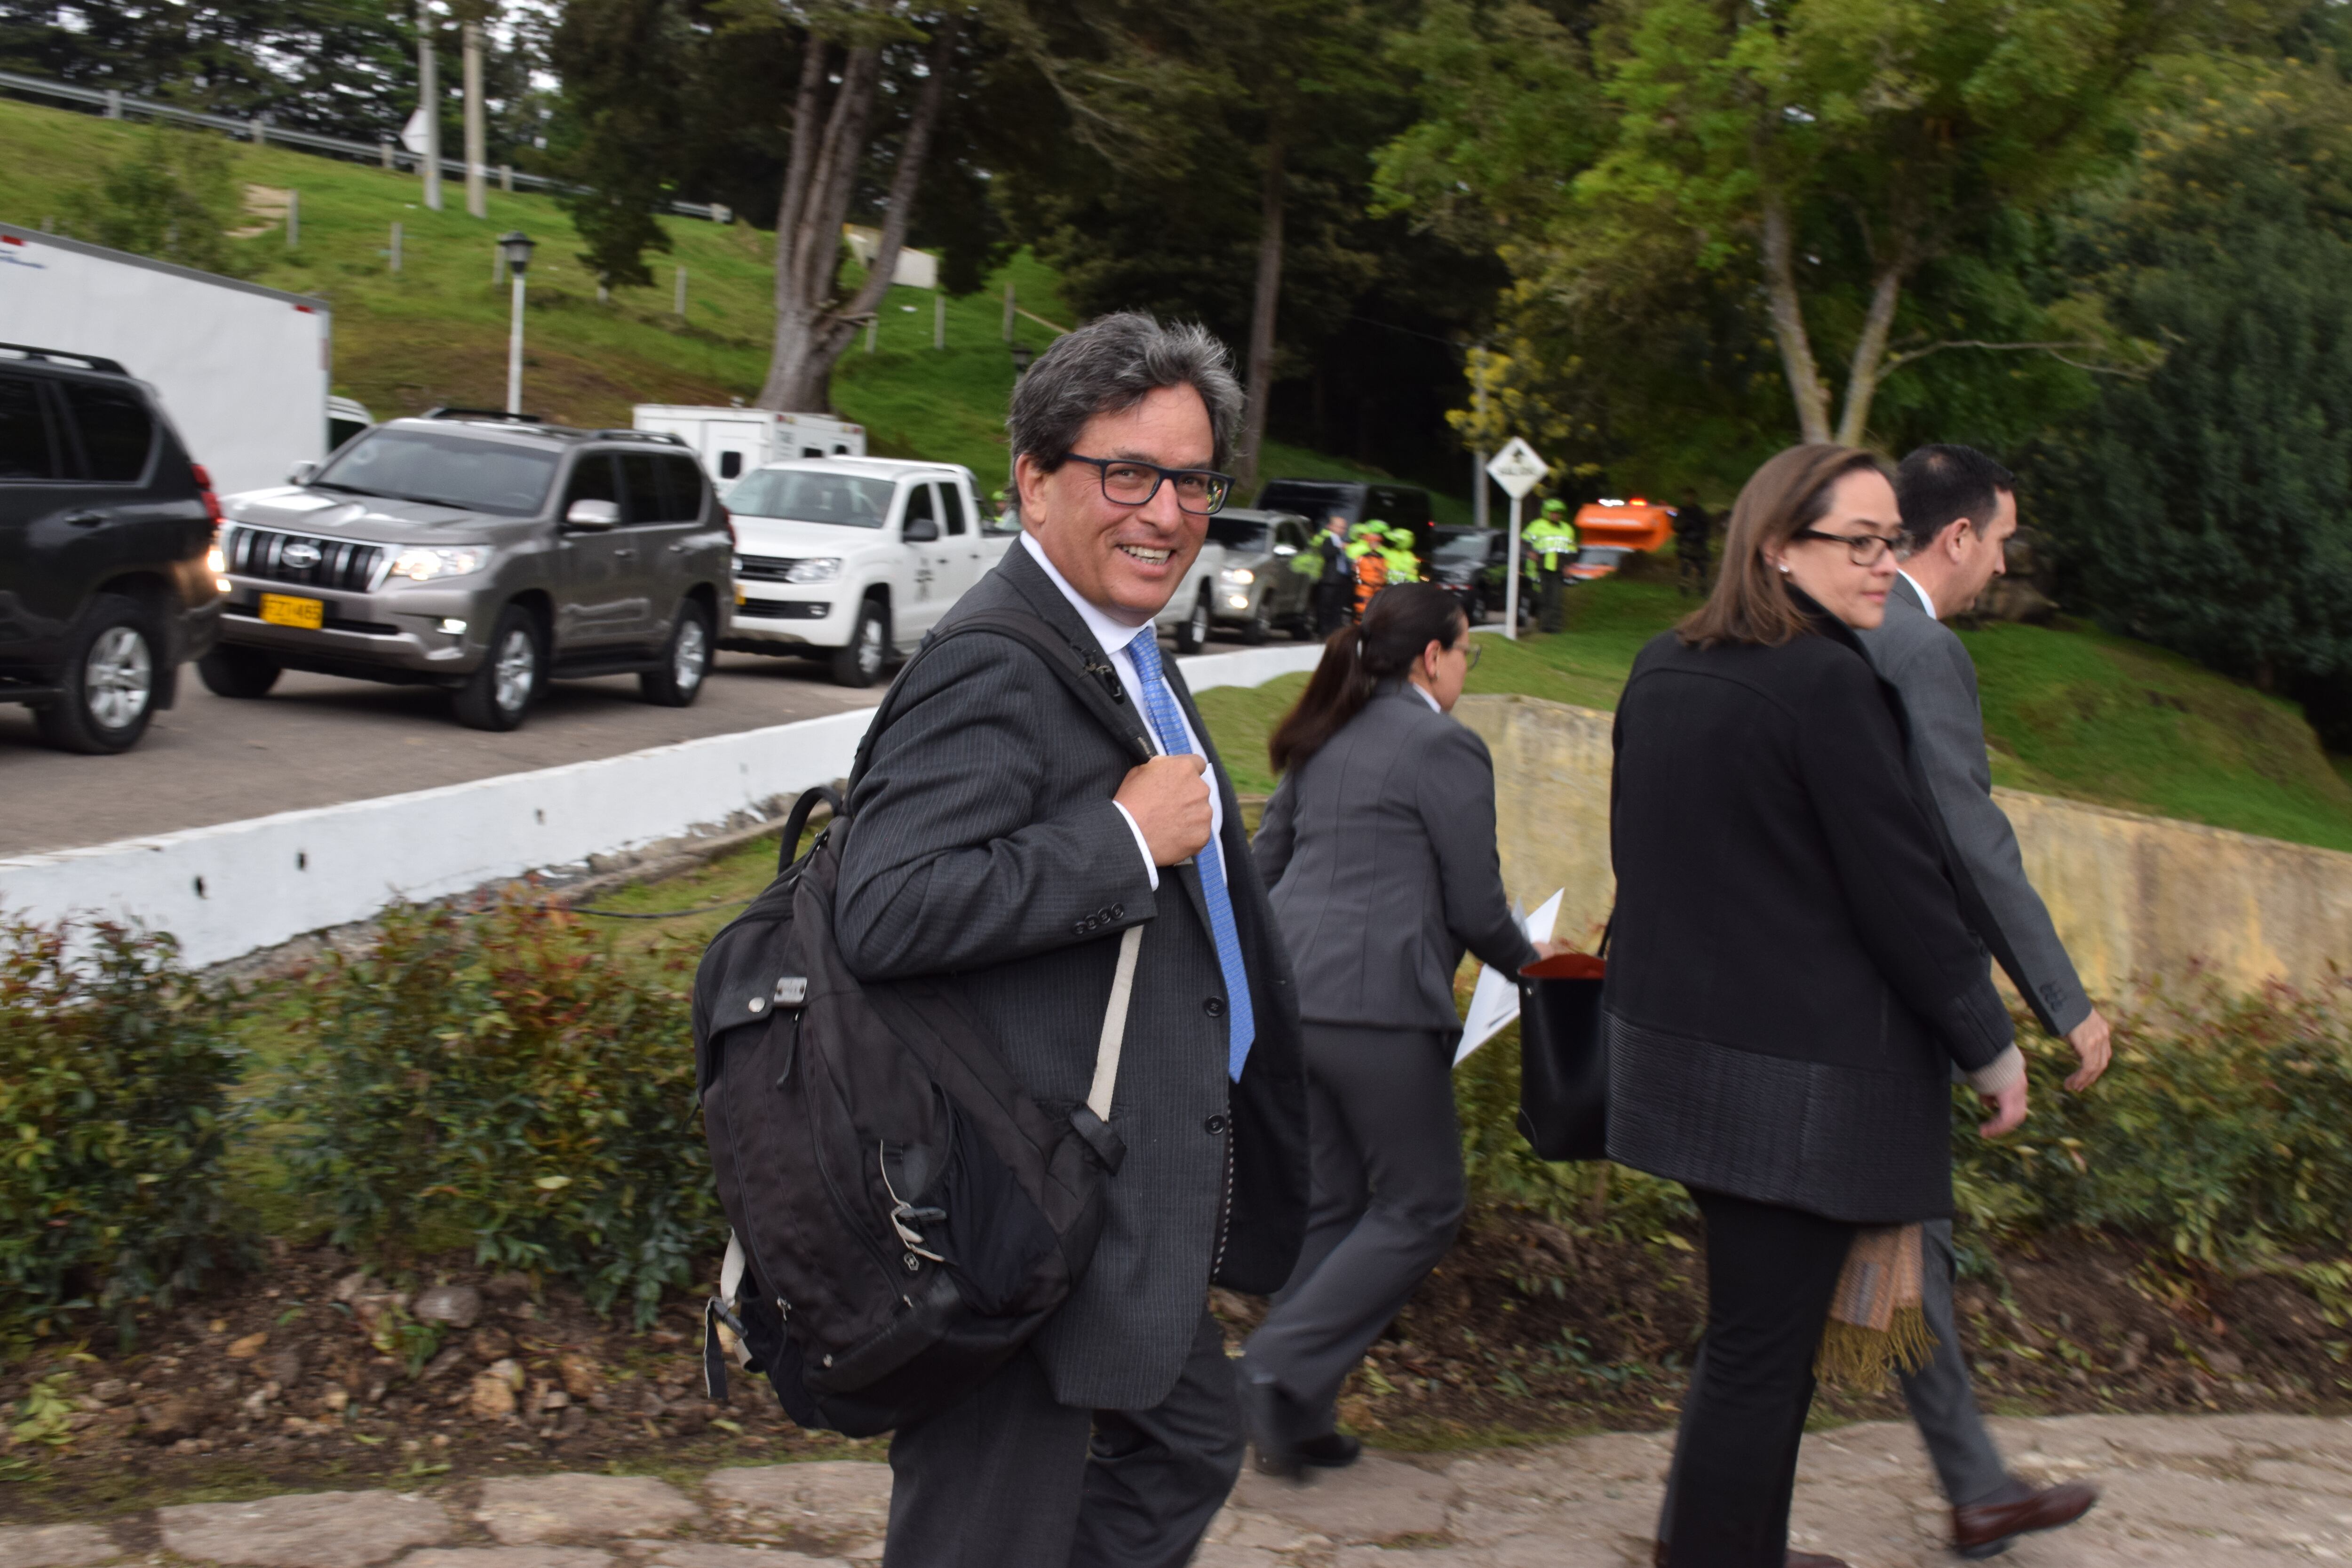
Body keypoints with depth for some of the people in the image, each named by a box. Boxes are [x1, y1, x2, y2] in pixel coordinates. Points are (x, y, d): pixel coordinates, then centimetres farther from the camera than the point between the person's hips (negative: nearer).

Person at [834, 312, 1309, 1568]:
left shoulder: (1121, 649, 13)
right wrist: (1126, 840, -27)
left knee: (1185, 1447, 26)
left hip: (1130, 1203, 11)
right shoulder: (994, 669, -21)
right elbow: (883, 911, -32)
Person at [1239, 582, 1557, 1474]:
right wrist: (1527, 963, 15)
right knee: (1419, 1209, 4)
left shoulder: (1325, 740, 17)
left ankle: (1296, 1416, 16)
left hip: (1289, 993, 8)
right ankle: (1282, 1370, -5)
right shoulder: (1445, 748, -6)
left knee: (1329, 1207, 16)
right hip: (1377, 1005, -8)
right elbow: (1476, 905, -4)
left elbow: (1266, 863, 21)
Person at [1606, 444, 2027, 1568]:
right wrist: (1990, 1049, -3)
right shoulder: (1828, 685, -18)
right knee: (1762, 1352, 1)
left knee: (1754, 1325, 22)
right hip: (1797, 1075, -9)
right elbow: (1905, 895, -15)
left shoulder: (1662, 670, 7)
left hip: (1675, 1043, 9)